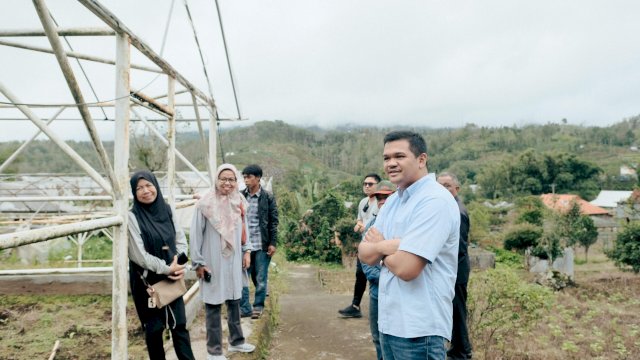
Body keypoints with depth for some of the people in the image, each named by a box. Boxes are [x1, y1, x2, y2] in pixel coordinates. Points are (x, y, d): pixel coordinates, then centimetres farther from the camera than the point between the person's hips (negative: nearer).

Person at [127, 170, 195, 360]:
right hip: (147, 280, -4)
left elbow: (181, 240, 5)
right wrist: (167, 268, -14)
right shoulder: (133, 217, -12)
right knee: (154, 327, 9)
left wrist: (179, 265, -11)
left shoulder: (167, 210, 2)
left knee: (179, 324, 7)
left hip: (172, 278, 4)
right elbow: (138, 255, -15)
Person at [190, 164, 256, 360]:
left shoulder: (238, 202, 4)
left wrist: (246, 251, 9)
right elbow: (196, 234, -10)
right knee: (213, 305, 3)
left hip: (233, 261, 5)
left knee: (234, 301, 16)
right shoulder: (206, 204, -13)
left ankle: (236, 341, 33)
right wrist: (198, 262, -10)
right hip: (213, 262, -5)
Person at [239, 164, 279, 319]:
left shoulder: (268, 197, -2)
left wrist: (273, 243, -6)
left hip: (262, 244, -2)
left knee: (260, 278, 6)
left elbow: (273, 222, -2)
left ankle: (258, 306, 21)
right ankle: (244, 308, 14)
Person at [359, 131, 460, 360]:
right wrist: (389, 245, -16)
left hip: (418, 328, -8)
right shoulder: (393, 200, 9)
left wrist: (379, 247, -5)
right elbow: (364, 254, 5)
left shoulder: (435, 201, -18)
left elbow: (406, 267, -25)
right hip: (389, 320, 8)